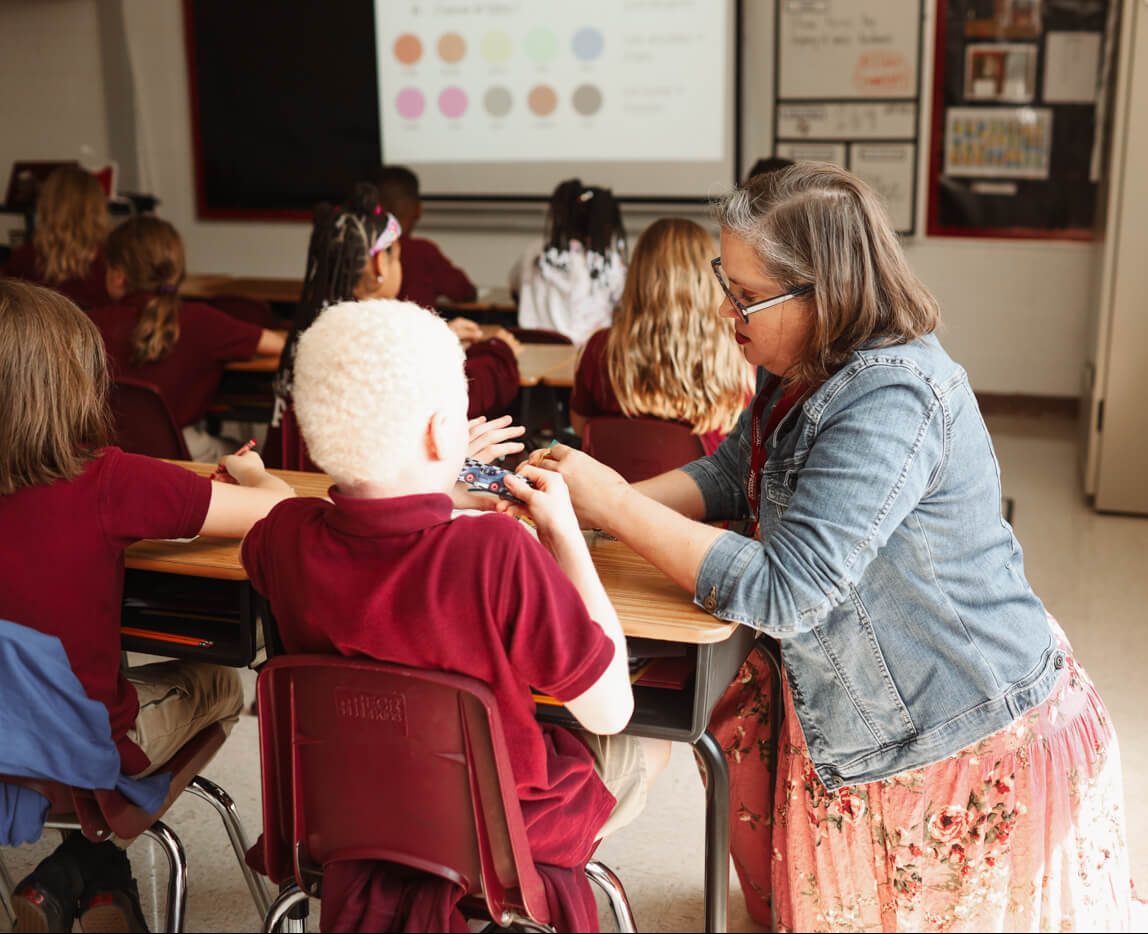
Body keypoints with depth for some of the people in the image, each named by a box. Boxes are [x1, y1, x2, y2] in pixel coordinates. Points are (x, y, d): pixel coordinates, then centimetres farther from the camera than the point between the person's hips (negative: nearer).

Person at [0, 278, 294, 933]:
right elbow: (276, 509, -20)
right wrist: (252, 473, 0)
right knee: (220, 685, 24)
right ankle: (88, 869, 22)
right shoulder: (107, 482, -26)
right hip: (87, 750, -4)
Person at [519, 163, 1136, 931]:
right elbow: (730, 476, 7)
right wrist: (592, 505, -9)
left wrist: (616, 505, -25)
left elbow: (781, 594, -31)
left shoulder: (890, 403, -30)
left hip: (979, 747, -9)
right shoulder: (805, 370, -1)